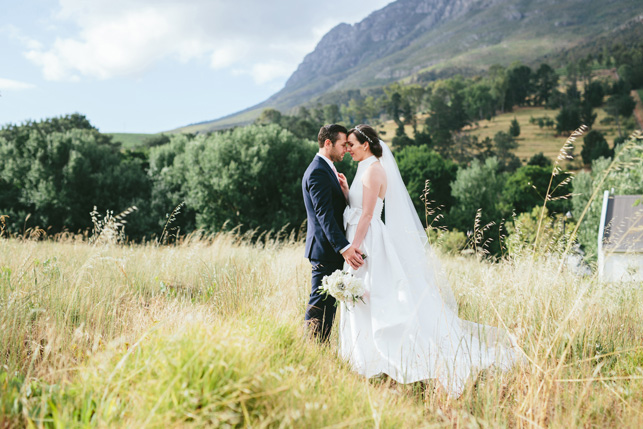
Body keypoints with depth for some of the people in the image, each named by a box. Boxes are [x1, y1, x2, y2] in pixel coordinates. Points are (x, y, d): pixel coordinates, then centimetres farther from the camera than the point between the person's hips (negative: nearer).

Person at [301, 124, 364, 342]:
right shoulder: (318, 172, -15)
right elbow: (324, 214, -25)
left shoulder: (326, 169, 19)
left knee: (328, 303, 14)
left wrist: (344, 188, 7)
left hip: (332, 250, 11)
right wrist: (344, 247, -31)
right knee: (320, 305, -6)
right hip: (326, 250, -11)